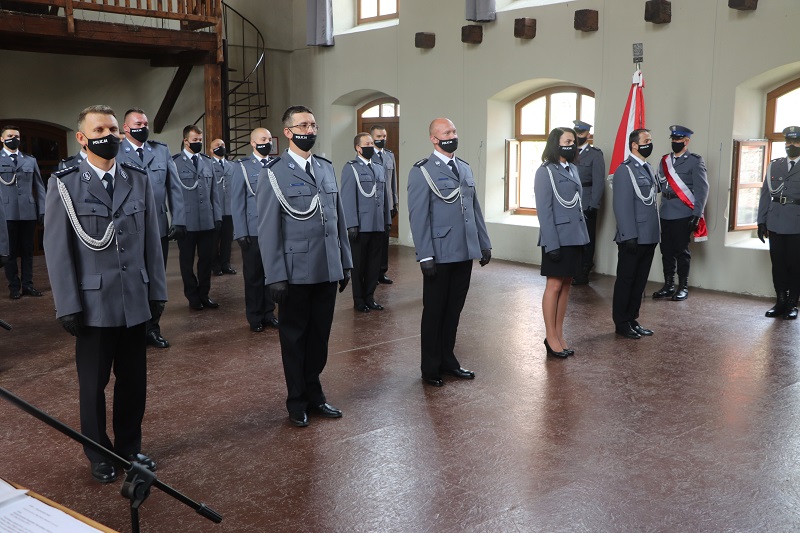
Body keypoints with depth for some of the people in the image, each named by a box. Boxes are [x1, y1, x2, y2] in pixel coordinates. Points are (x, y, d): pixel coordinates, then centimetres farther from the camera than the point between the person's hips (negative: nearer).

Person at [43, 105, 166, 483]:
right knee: (93, 384, 11)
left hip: (135, 300, 3)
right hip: (92, 303, -3)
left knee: (134, 381, 12)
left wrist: (157, 291, 4)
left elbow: (151, 240, 6)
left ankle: (129, 447, 31)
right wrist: (68, 306, -9)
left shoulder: (139, 180, 5)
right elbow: (57, 248, -6)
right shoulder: (64, 184, -5)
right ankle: (99, 455, 28)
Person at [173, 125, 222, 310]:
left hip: (207, 220, 4)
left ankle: (204, 295, 23)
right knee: (187, 261, 9)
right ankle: (193, 297, 22)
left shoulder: (207, 161, 10)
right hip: (186, 221, -4)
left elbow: (214, 191, 11)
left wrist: (218, 215, 7)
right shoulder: (175, 162, -6)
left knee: (207, 259, 9)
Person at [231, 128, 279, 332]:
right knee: (253, 276, 7)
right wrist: (241, 232, -8)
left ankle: (269, 312, 22)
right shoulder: (242, 167, 0)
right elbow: (237, 202, -3)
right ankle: (255, 317, 19)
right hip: (253, 231, -3)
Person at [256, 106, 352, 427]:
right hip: (296, 272, -4)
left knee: (320, 336, 13)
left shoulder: (327, 168, 10)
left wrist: (345, 262, 10)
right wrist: (275, 276, -12)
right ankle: (297, 403, 25)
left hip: (328, 270, 4)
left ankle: (314, 395, 30)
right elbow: (268, 229, -9)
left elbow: (339, 219, 12)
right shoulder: (274, 173, -6)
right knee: (294, 338, 10)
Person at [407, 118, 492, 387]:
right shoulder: (422, 171, -7)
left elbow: (475, 209, 16)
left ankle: (447, 360, 26)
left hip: (465, 252, 6)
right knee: (434, 311, 7)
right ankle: (430, 367, 19)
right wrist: (425, 255, -16)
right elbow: (418, 216, -11)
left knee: (454, 310, 13)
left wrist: (484, 243, 12)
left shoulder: (465, 168, 14)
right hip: (439, 254, -5)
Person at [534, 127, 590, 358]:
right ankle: (550, 337, 8)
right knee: (554, 286, -1)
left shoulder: (573, 169, 13)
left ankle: (559, 335, 18)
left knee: (566, 286, 10)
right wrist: (552, 244, -18)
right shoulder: (545, 171, -8)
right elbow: (544, 210, -13)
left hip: (575, 237, 7)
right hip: (558, 238, -7)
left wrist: (583, 235, 11)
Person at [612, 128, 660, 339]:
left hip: (649, 238, 8)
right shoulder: (625, 170, -12)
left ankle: (633, 320, 25)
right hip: (633, 239, -8)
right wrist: (629, 236, -20)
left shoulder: (648, 169, 15)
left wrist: (655, 234, 14)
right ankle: (622, 323, 13)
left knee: (640, 282, 14)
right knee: (626, 281, 3)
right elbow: (623, 206, -17)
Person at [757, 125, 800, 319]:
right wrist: (761, 221, 6)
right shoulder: (774, 166, 11)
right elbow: (765, 194, 10)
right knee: (778, 264, 6)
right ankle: (781, 302, 15)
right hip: (776, 223, 3)